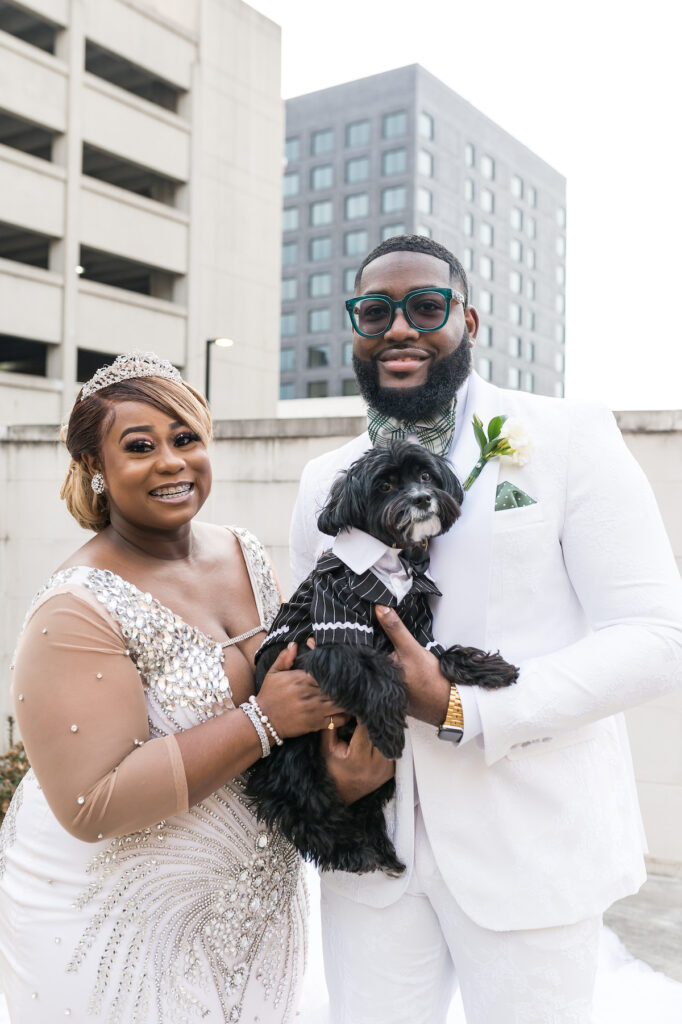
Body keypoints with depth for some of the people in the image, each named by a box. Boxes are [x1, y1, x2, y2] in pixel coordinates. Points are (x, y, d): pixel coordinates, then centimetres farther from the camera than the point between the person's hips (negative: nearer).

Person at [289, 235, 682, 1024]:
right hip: (371, 839, 4)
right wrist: (331, 750, -6)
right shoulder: (325, 482, 8)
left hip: (531, 847, -3)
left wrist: (462, 712, -19)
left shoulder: (570, 440, -6)